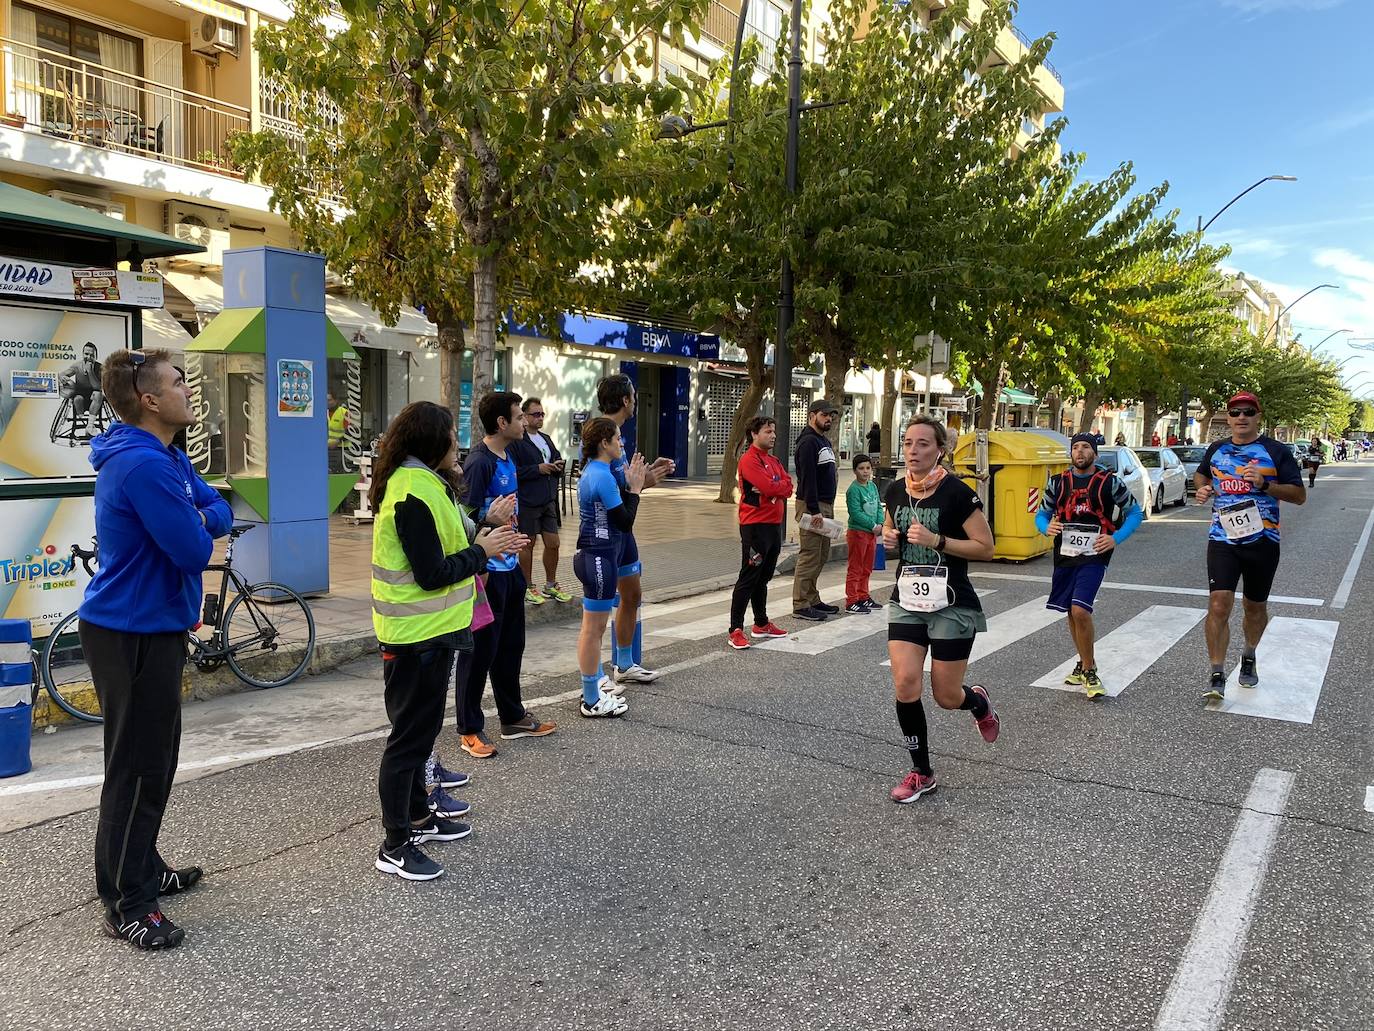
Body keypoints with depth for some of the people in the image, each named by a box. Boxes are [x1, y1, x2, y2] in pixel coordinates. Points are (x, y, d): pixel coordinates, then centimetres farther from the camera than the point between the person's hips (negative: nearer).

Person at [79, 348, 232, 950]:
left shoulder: (165, 456, 9)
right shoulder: (143, 465, -24)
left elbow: (219, 512, 9)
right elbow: (196, 551, -26)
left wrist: (197, 521, -12)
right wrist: (200, 531, -4)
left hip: (154, 625, 10)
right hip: (133, 634, -10)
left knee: (156, 757, 20)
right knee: (137, 765, -1)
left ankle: (145, 869, 35)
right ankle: (125, 905, 11)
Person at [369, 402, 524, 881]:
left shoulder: (422, 482, 11)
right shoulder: (413, 492, -22)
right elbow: (432, 574, -24)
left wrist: (483, 539, -1)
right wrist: (482, 551, -13)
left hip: (429, 629, 10)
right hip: (417, 635, -10)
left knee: (421, 728, 21)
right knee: (410, 736, -1)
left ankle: (417, 815, 36)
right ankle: (394, 846, 10)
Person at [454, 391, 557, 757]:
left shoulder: (507, 458, 11)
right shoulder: (479, 462, -17)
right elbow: (465, 518, -20)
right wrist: (491, 519, -36)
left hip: (509, 566, 9)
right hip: (487, 569, -9)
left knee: (510, 645, 17)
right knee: (480, 650, 1)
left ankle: (513, 718, 30)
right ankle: (469, 729, 13)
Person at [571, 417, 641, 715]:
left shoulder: (593, 472, 11)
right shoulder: (603, 476, -19)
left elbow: (615, 508, 18)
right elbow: (625, 523, -18)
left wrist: (631, 484, 10)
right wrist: (634, 489, -7)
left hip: (594, 556, 10)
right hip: (599, 559, -10)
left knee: (596, 626, 22)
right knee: (593, 629, -2)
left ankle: (597, 682, 37)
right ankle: (592, 701, 7)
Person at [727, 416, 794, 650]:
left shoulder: (773, 461, 17)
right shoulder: (749, 460, -11)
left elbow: (788, 487, 4)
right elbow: (770, 488, -21)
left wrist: (772, 488, -12)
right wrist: (776, 487, -2)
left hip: (774, 524, 9)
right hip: (755, 525, -9)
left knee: (763, 578, 17)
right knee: (748, 578, -8)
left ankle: (761, 624, 29)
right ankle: (735, 631, -6)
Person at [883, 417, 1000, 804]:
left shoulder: (957, 492, -14)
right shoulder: (895, 491, 2)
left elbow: (985, 548, -12)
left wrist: (936, 540, -23)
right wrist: (888, 537, -2)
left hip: (952, 606, -4)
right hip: (906, 601, 4)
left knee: (946, 697, 4)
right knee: (905, 687, -7)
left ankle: (979, 702, 42)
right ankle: (921, 773, 12)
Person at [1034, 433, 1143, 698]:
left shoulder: (1110, 483, -1)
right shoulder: (1057, 483, 7)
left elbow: (1135, 513, 6)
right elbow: (1041, 514, 15)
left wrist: (1116, 538, -9)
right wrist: (1046, 527, -8)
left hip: (1094, 556, -5)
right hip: (1064, 556, 5)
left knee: (1080, 610, -18)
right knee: (1072, 613, 14)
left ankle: (1089, 671, -2)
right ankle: (1085, 663, 34)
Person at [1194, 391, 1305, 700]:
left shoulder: (1275, 451, -1)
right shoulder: (1216, 449, 10)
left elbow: (1300, 495, -3)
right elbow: (1201, 474, 30)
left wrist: (1265, 484, -20)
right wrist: (1203, 489, 7)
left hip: (1262, 540, -1)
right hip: (1222, 538, 1)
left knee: (1255, 606, 14)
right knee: (1219, 604, -13)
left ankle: (1249, 657, 41)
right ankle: (1217, 677, -10)